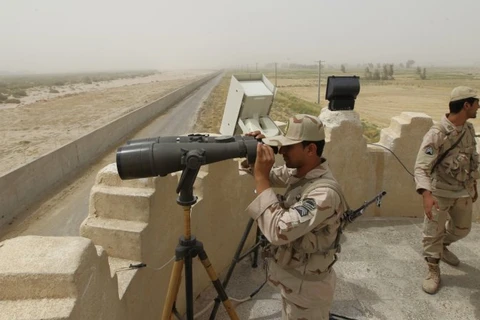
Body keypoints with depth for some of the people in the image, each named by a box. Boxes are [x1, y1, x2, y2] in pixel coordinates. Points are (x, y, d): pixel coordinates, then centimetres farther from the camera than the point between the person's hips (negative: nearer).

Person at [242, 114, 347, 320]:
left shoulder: (325, 192, -34)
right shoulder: (297, 171, -6)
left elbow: (279, 231, -42)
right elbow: (272, 176, 12)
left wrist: (261, 177, -36)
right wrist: (256, 156, -9)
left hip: (306, 288, -8)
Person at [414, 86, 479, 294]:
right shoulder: (437, 134, -24)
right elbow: (421, 167, -31)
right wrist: (426, 194, -45)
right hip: (440, 193, -7)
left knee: (462, 228, 23)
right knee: (433, 233, 5)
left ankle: (442, 247, 51)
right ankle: (433, 270, 24)